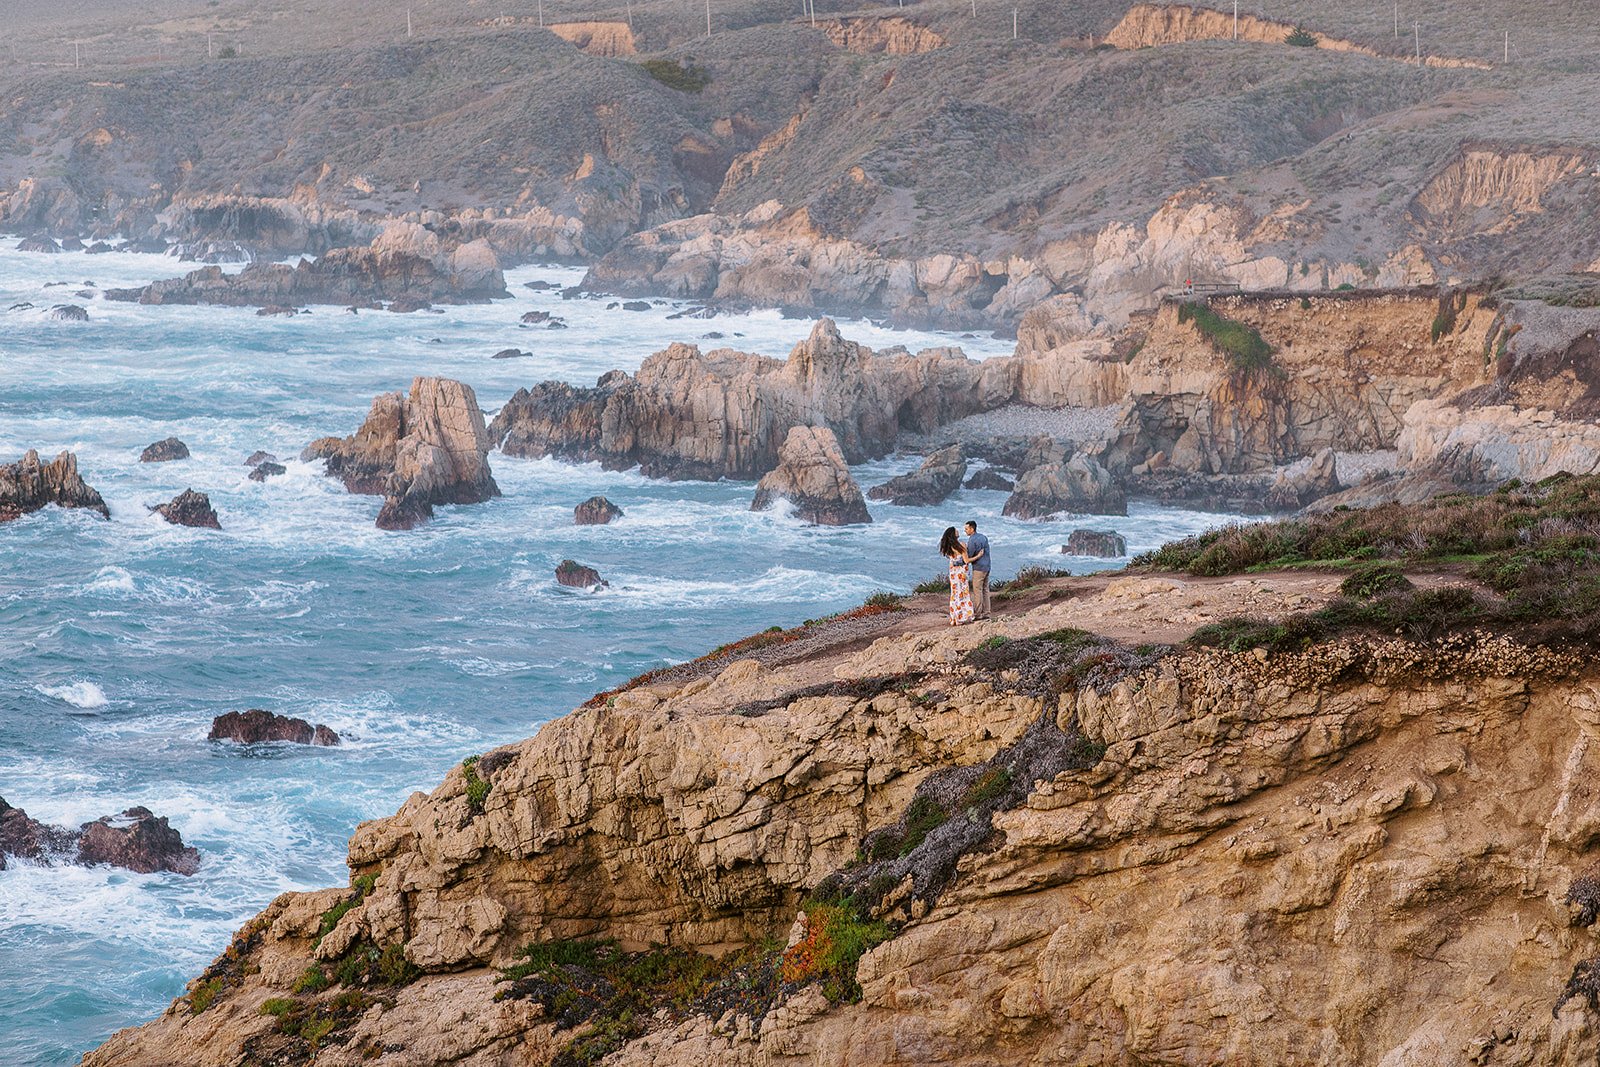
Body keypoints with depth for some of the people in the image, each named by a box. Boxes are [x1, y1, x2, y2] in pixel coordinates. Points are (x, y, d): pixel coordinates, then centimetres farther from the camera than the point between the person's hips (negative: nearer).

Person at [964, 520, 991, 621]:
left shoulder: (972, 540, -16)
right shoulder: (983, 537, 12)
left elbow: (968, 556, -12)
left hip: (978, 568, -9)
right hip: (987, 567, 9)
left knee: (977, 591, -4)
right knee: (985, 590, 10)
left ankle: (977, 613, -4)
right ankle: (986, 613, 12)